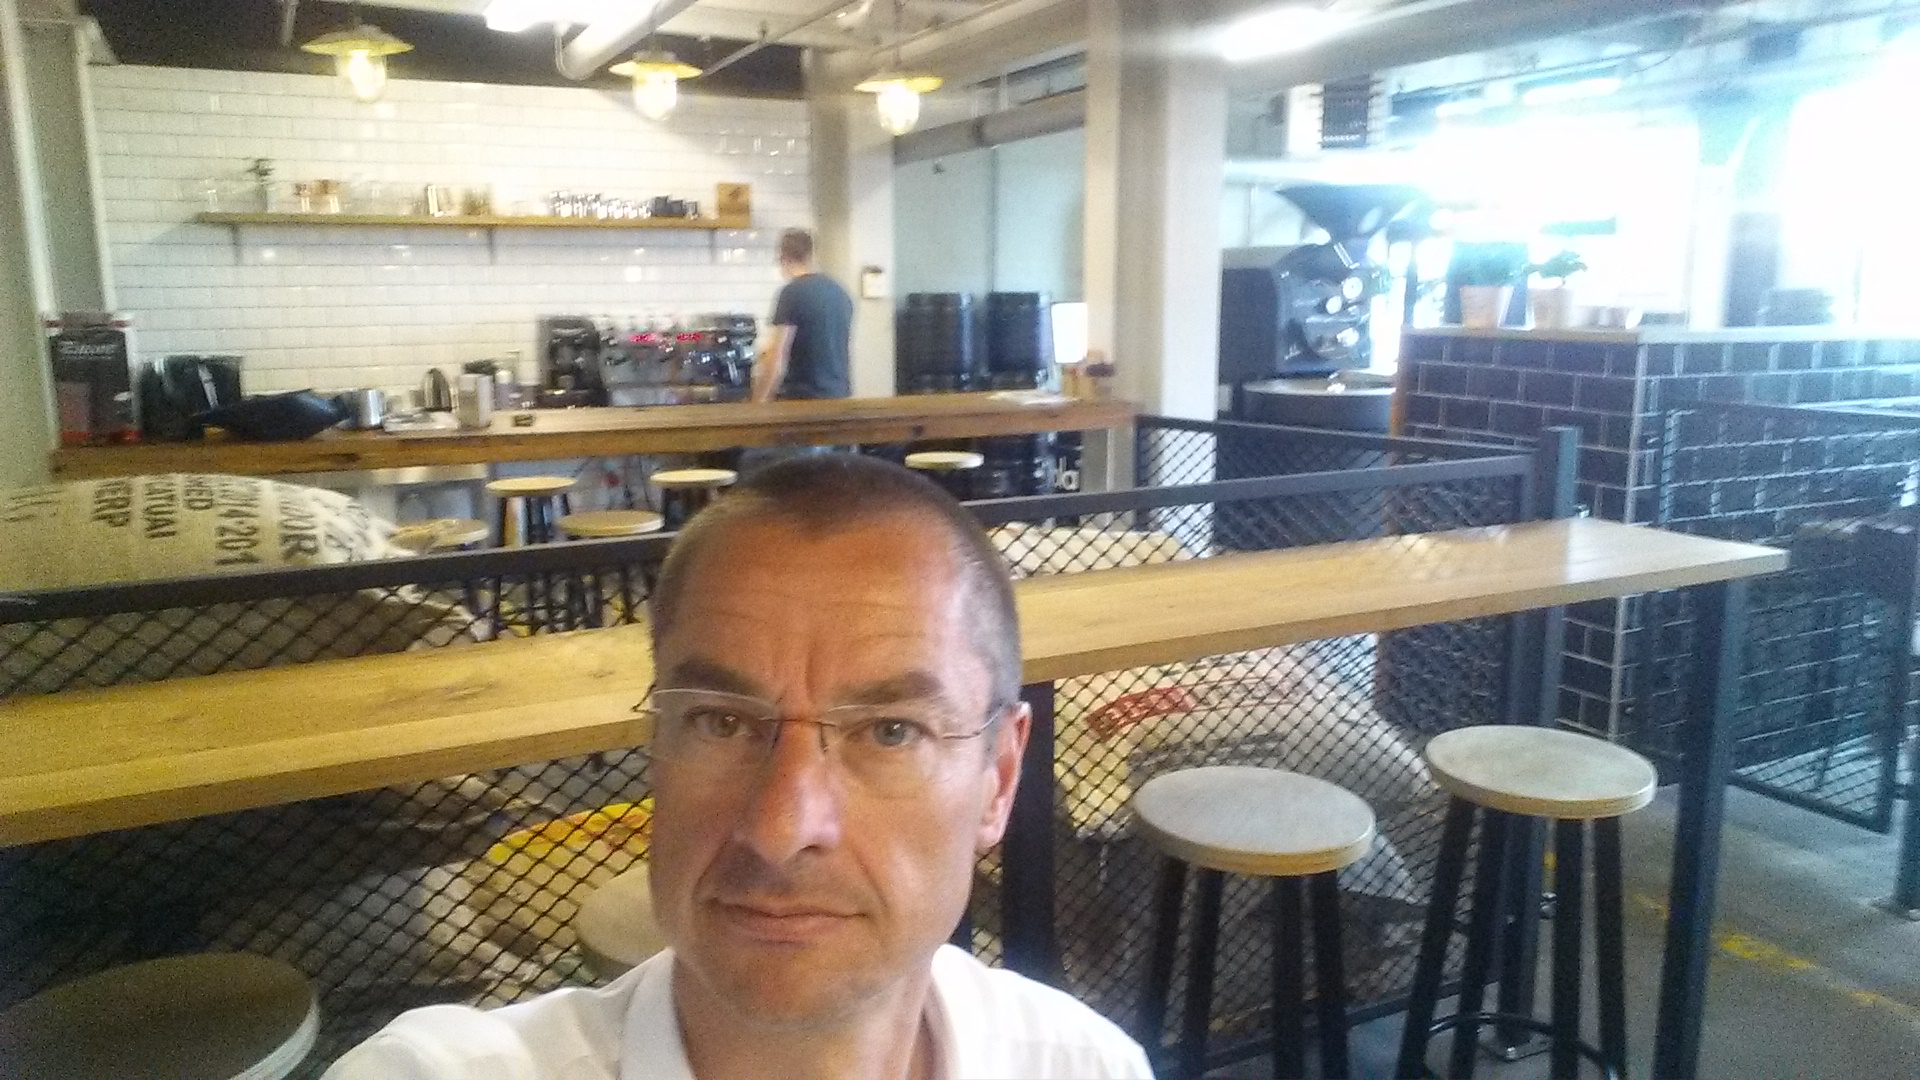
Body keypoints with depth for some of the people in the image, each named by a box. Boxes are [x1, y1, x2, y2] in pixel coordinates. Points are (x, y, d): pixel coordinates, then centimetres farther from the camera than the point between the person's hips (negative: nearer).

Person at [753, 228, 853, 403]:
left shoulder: (792, 293, -11)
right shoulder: (840, 293, 11)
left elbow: (777, 357, -15)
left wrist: (760, 401, -10)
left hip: (801, 396, -7)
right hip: (839, 394, 7)